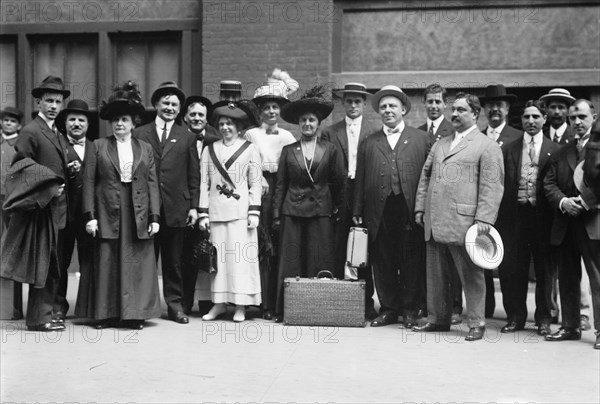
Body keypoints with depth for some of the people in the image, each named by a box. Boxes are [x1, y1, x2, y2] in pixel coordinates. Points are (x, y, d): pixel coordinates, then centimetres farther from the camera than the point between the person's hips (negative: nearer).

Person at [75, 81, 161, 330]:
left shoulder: (145, 149, 11)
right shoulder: (97, 146, 6)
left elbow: (152, 184, 7)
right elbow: (89, 182, 3)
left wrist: (155, 217, -1)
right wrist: (90, 216, -6)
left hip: (138, 215, 1)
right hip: (107, 213, -1)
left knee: (137, 262, 1)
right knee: (105, 263, 1)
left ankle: (135, 313, 9)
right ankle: (105, 314, 10)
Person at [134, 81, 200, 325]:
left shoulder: (187, 138, 11)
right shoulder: (139, 134, 8)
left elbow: (194, 176, 8)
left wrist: (193, 206, 2)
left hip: (176, 208, 1)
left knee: (173, 261, 6)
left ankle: (175, 305, 14)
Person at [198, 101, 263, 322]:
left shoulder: (250, 149, 4)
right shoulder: (209, 150, 10)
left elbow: (255, 183, 1)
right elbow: (204, 183, 9)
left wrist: (254, 212, -6)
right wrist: (203, 213, 4)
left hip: (240, 211, -2)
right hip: (216, 210, 2)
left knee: (240, 255, -2)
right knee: (218, 255, 4)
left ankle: (241, 305, 5)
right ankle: (219, 302, 12)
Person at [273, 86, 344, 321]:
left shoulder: (329, 149, 5)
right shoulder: (288, 150, 7)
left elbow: (338, 181, 10)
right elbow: (280, 184, 8)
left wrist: (335, 206, 7)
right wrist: (276, 214, 4)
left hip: (321, 210, 0)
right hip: (292, 210, 1)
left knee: (319, 262, 0)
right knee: (290, 261, 1)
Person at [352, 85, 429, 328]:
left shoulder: (421, 139, 9)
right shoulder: (369, 143, 15)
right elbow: (360, 180, 11)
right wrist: (358, 212, 5)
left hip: (411, 210, -2)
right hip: (379, 213, 2)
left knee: (411, 262, 2)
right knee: (383, 262, 5)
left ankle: (410, 310, 14)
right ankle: (388, 308, 18)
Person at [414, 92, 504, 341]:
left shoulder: (487, 146, -1)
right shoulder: (439, 145, 20)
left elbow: (491, 186, -9)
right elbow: (425, 177, 23)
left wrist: (484, 219, -17)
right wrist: (420, 207, 13)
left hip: (463, 222, -6)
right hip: (434, 222, 7)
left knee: (470, 274, 1)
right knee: (435, 274, 13)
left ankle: (476, 323, 12)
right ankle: (437, 319, 25)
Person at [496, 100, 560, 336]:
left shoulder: (554, 150, 4)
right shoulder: (509, 149, 9)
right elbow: (502, 184, 5)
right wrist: (502, 216, -2)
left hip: (542, 215, -1)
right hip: (515, 214, 2)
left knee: (544, 268, 7)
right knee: (513, 268, 5)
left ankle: (543, 318, 19)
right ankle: (516, 316, 18)